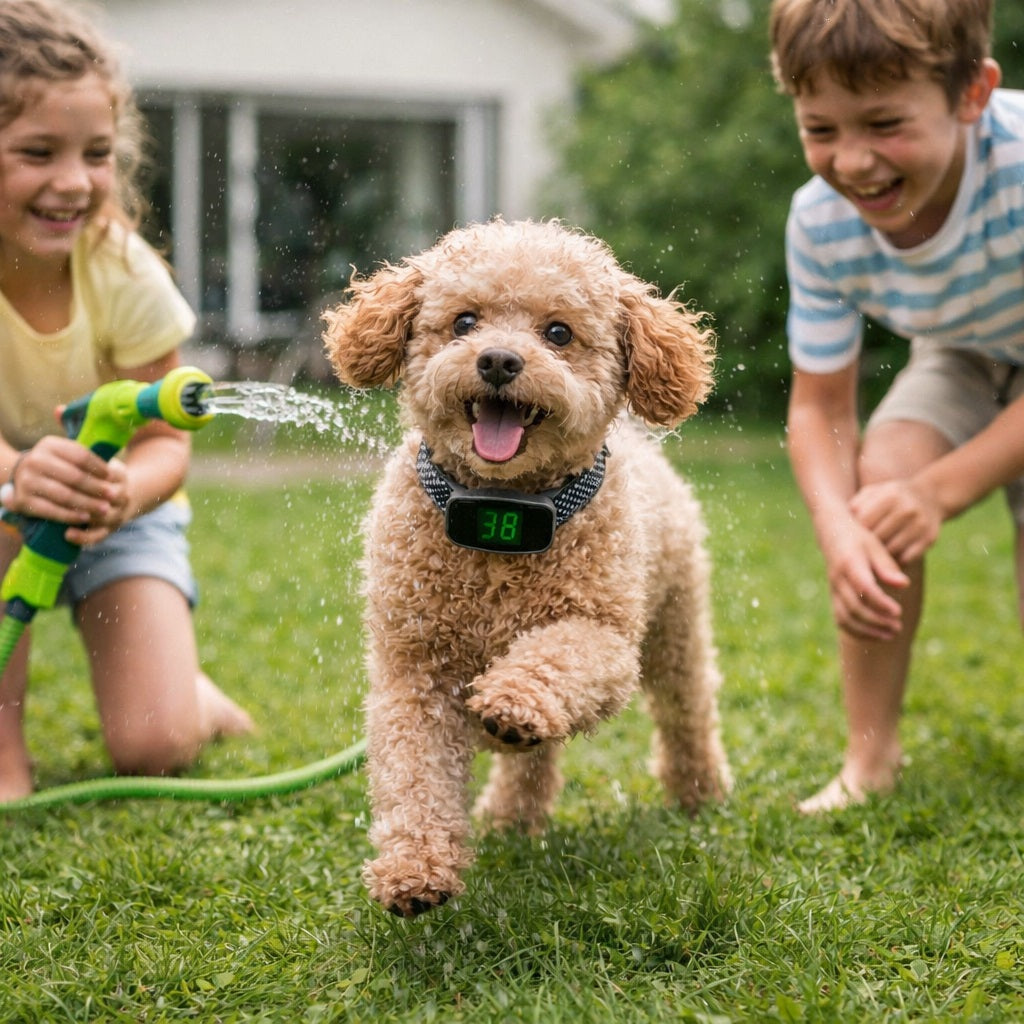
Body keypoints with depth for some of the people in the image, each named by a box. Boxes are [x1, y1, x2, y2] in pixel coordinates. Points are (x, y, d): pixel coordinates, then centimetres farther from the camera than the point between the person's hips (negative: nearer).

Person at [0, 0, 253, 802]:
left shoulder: (124, 272, -24)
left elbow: (166, 441, -21)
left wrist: (121, 492, -45)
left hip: (117, 510, 0)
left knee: (155, 746, -16)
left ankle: (188, 691, 22)